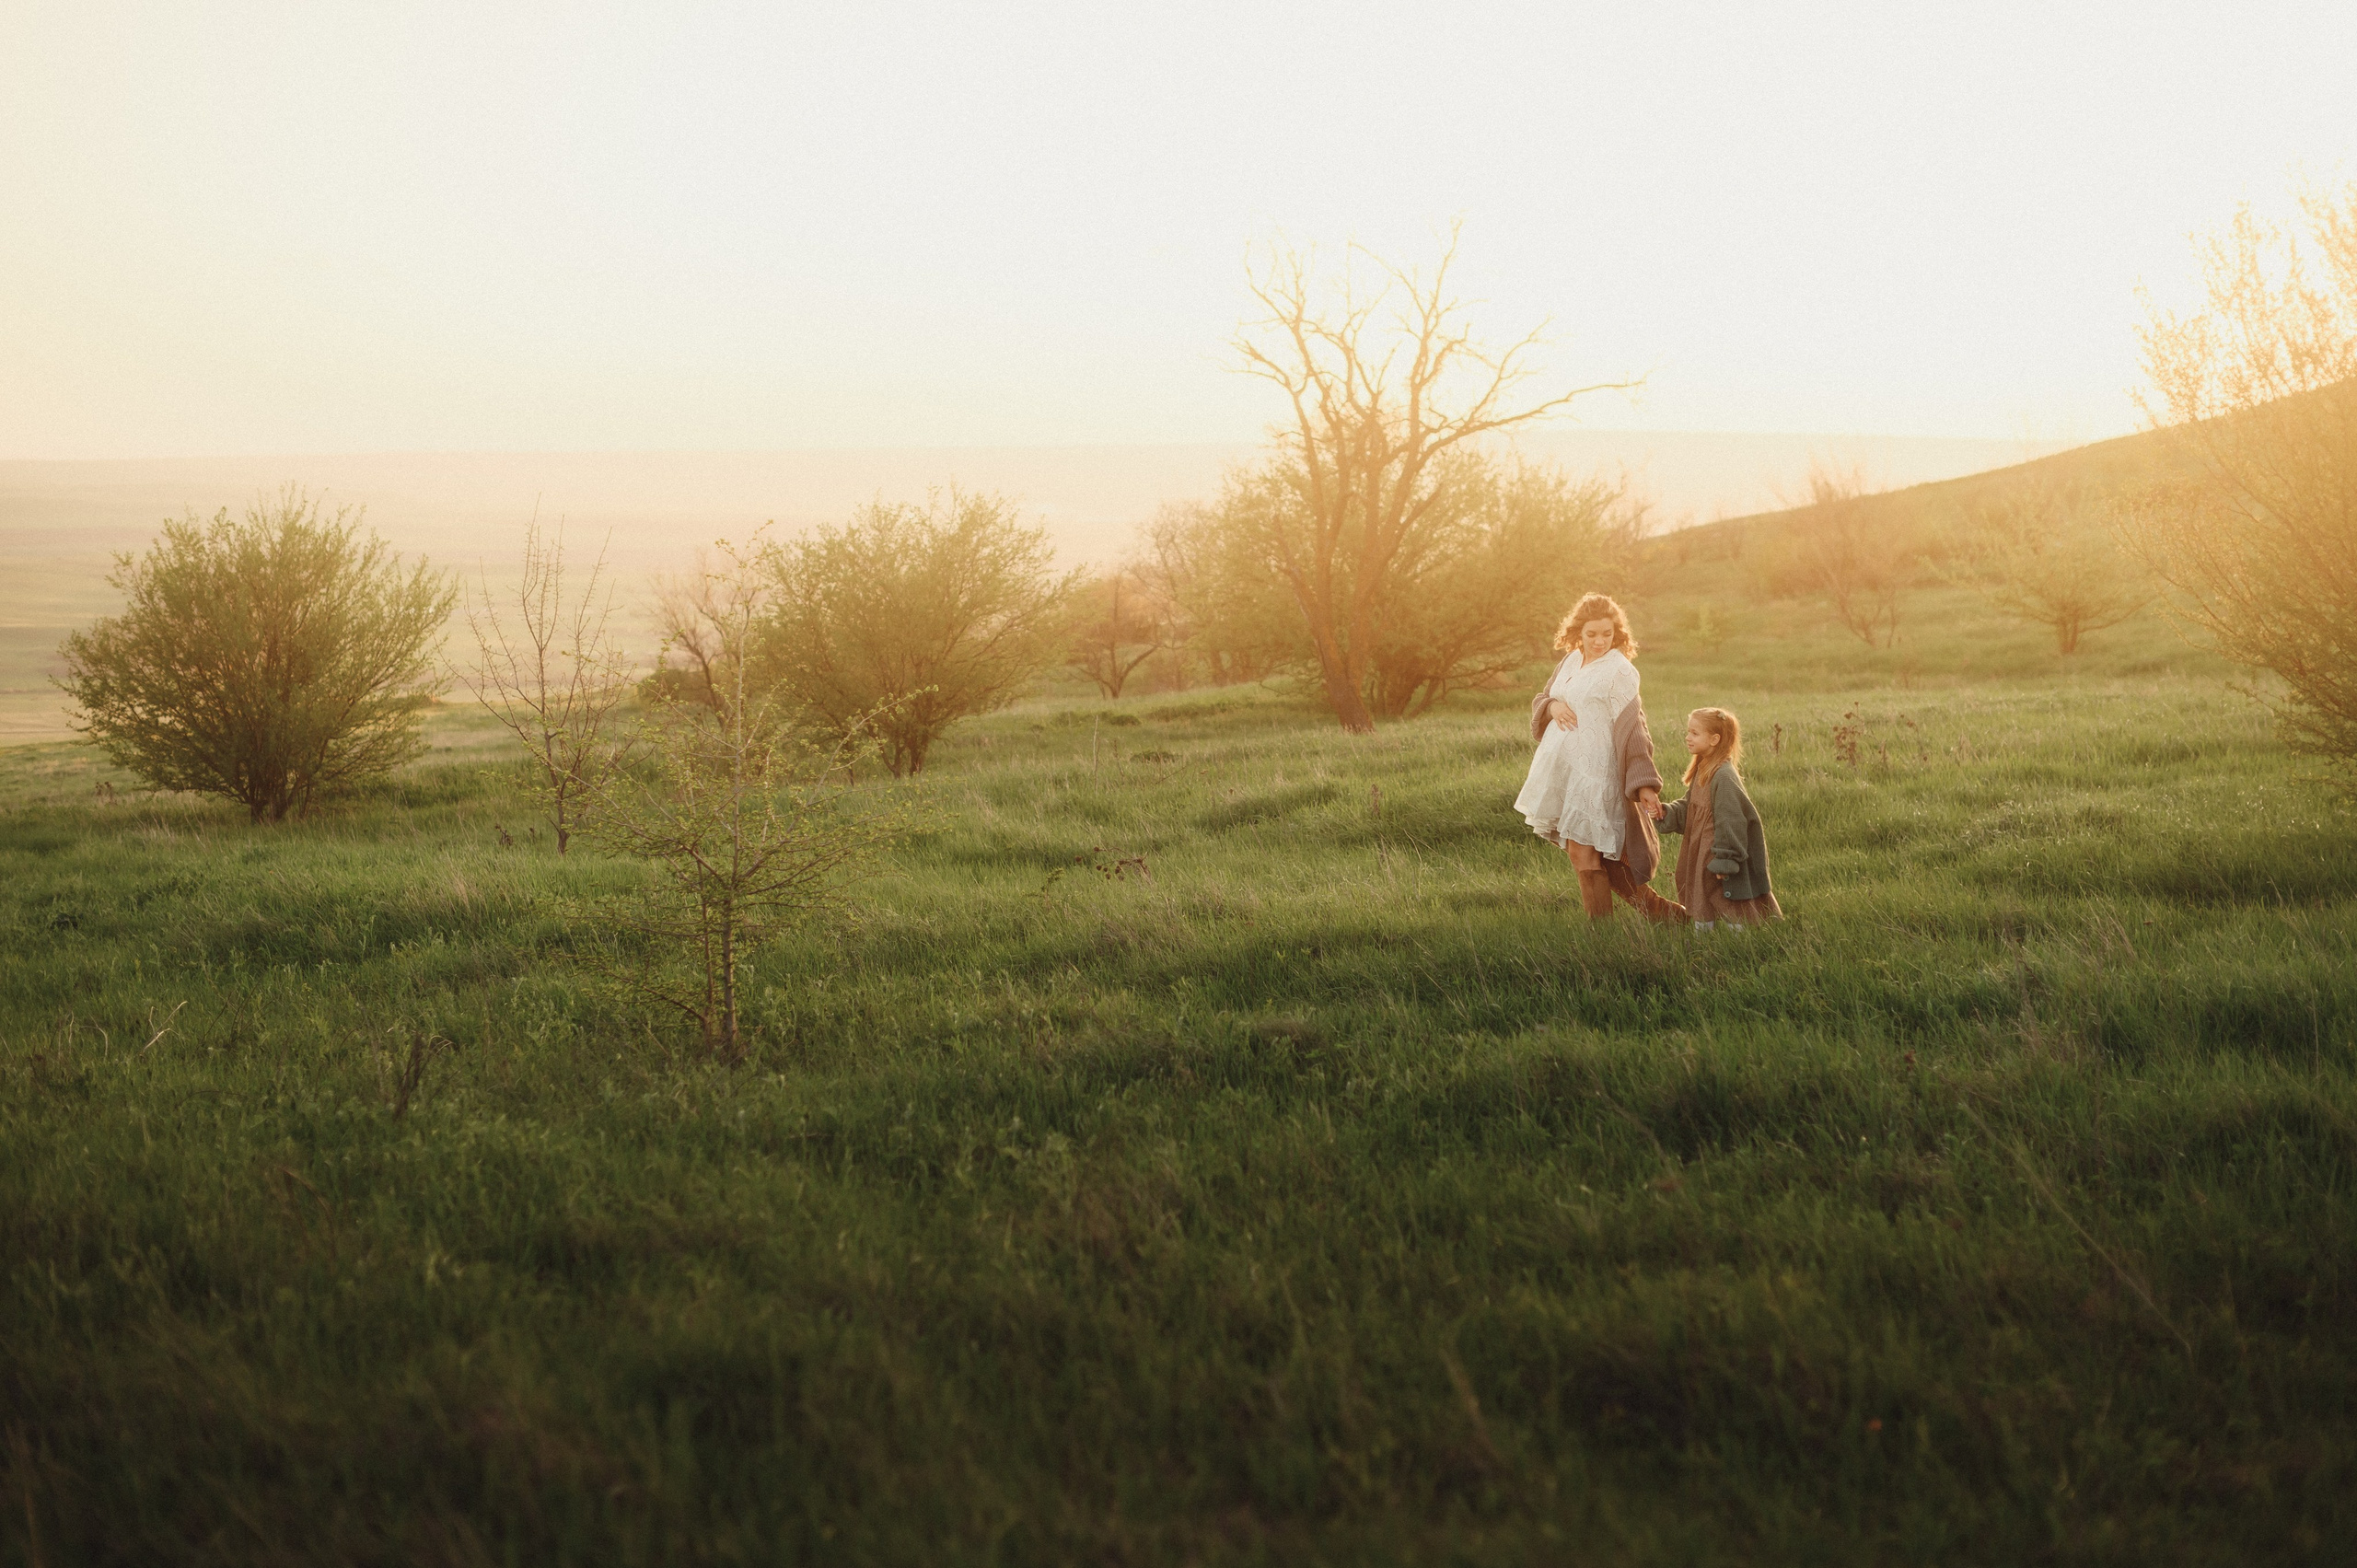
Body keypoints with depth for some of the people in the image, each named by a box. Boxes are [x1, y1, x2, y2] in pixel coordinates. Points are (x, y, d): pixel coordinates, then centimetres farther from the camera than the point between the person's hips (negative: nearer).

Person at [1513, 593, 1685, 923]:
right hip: (1563, 769, 7)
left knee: (1583, 851, -6)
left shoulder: (1619, 671, -9)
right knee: (1601, 855, 10)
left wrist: (1645, 783, -19)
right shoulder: (1571, 661, 12)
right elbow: (1539, 700, 20)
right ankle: (1660, 911, 18)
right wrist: (1552, 706, -6)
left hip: (1594, 771, -7)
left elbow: (1632, 728, -14)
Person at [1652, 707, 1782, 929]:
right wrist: (1666, 813, -3)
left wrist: (1724, 862, -21)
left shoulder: (1724, 777, -22)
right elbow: (1688, 809, 16)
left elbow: (1730, 821, -22)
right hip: (1700, 857, 10)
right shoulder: (1701, 771, 8)